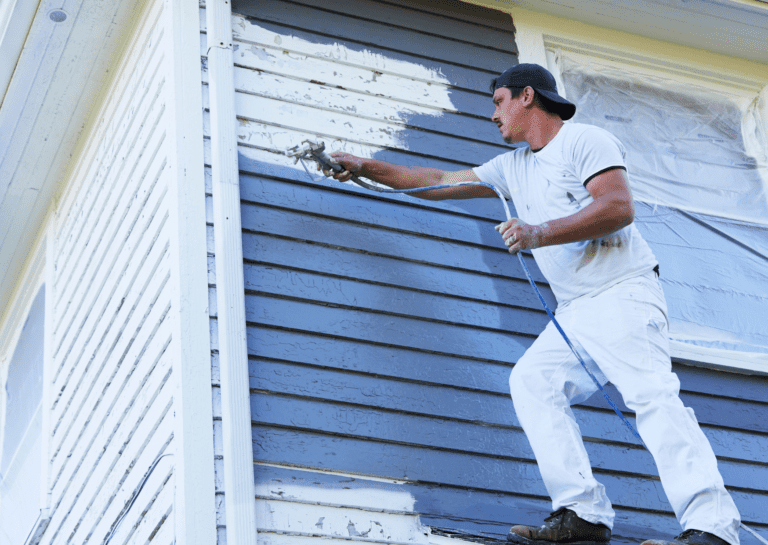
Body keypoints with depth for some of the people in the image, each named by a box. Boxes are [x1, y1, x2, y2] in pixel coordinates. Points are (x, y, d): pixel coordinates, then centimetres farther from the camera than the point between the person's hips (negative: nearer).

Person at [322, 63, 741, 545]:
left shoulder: (586, 140, -2)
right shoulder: (513, 166, 22)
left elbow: (618, 207, -16)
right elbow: (440, 182, 29)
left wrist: (540, 233, -21)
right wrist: (366, 168, 29)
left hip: (622, 293, -8)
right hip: (575, 312, 8)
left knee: (651, 393, -23)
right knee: (532, 380, -10)